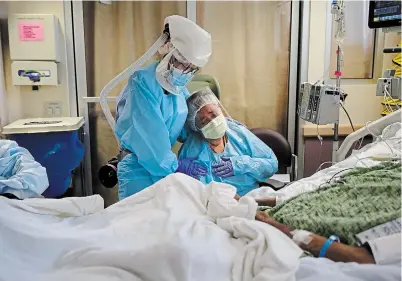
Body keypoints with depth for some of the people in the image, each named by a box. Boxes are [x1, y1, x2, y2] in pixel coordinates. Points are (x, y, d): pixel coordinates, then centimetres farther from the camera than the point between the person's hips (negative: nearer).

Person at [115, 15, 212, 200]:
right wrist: (174, 165, -12)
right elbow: (151, 132, -21)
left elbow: (182, 123, 17)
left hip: (164, 166, 7)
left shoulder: (180, 87, 5)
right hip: (138, 168, -7)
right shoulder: (143, 82, -19)